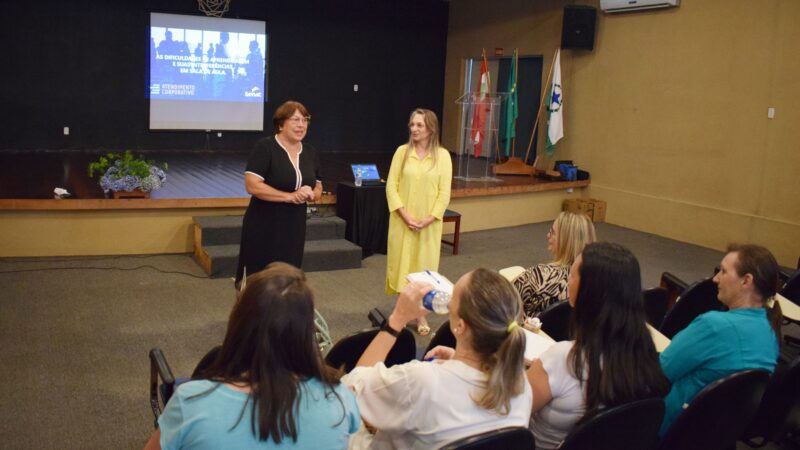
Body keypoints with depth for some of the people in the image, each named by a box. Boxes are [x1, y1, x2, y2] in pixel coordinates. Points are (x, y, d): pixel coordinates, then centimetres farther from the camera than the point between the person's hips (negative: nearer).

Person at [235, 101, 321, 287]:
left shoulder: (309, 152, 9)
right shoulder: (265, 147, -10)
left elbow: (318, 188, 16)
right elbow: (252, 186, -19)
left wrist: (310, 194, -9)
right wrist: (291, 196, -22)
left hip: (294, 228, 6)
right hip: (263, 228, -6)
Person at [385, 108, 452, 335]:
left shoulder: (442, 155, -2)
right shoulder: (402, 151, 0)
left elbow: (444, 192, -3)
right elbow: (391, 186, -3)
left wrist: (428, 219, -12)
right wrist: (405, 216, -13)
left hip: (429, 223, 0)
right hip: (403, 221, 1)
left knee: (424, 265, 4)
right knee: (402, 263, 5)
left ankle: (422, 315, 14)